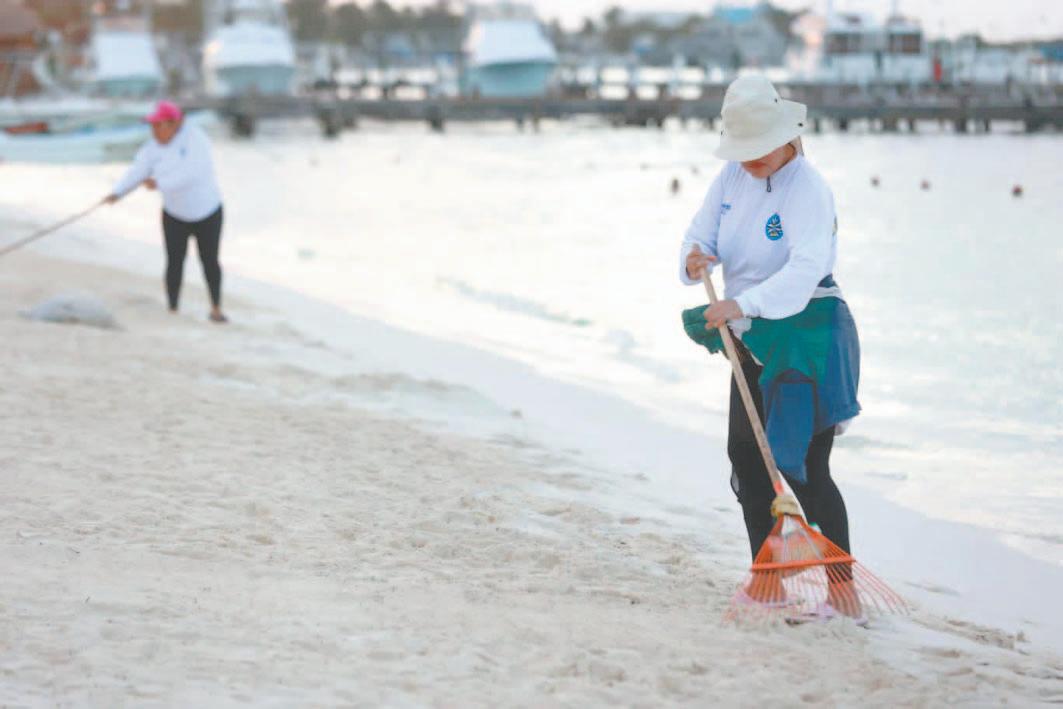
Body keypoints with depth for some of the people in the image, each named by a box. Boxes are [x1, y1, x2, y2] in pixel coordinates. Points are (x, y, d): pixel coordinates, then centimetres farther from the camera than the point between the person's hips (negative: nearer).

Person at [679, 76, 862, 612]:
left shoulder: (808, 187, -19)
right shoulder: (732, 178, 4)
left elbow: (805, 269, -31)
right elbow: (703, 235, 5)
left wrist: (743, 305, -40)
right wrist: (695, 260, -19)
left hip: (809, 336, -9)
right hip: (755, 337, 9)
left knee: (805, 467, -10)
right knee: (745, 453, 14)